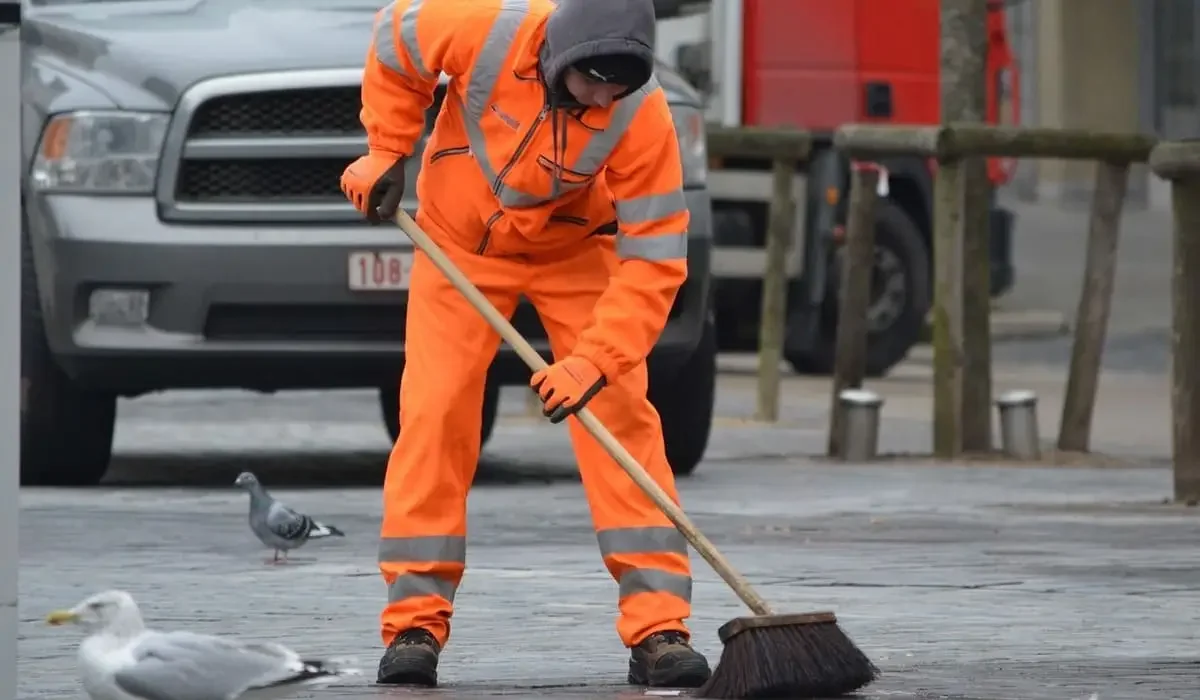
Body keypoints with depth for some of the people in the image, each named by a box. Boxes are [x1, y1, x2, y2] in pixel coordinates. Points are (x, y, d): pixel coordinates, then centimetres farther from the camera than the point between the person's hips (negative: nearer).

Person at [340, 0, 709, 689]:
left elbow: (653, 258, -29)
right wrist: (386, 151, -8)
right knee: (433, 415, -9)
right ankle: (415, 622, -3)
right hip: (460, 243, 0)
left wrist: (594, 361, -38)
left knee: (622, 416, -12)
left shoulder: (642, 117, -32)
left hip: (575, 251, 0)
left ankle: (659, 627, -11)